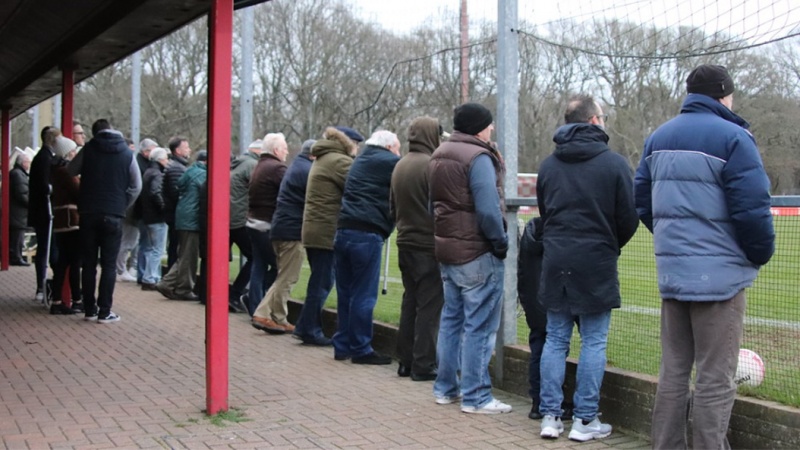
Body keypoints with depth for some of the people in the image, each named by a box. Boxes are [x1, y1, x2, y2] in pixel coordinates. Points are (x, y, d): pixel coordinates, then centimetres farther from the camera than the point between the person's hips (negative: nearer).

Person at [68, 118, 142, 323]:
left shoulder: (88, 149, 2)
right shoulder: (127, 153, 2)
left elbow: (70, 172, 9)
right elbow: (136, 186, 4)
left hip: (88, 214, 1)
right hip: (113, 216, -1)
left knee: (88, 263, 9)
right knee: (109, 265, 3)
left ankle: (89, 309, 13)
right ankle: (104, 312, 0)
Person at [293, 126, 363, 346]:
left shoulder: (322, 160, 21)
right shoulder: (339, 161, -11)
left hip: (314, 230, 10)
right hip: (327, 232, -10)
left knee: (319, 280, 14)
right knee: (323, 282, -3)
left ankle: (306, 327, 17)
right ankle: (309, 329, 2)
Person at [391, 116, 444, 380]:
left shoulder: (400, 167, 10)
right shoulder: (430, 165, -15)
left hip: (405, 244, 8)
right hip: (429, 245, -8)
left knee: (410, 303, 14)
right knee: (430, 306, -2)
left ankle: (406, 361, 19)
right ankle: (423, 366, 0)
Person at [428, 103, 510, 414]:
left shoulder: (438, 155, 13)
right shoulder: (478, 157, -16)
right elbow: (488, 210, -23)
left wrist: (447, 236, 18)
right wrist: (501, 243, -10)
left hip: (446, 250, 9)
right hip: (477, 254, -9)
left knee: (451, 319, 17)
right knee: (479, 326, -2)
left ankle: (445, 388, 25)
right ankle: (475, 397, 3)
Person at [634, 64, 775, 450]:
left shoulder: (658, 138, 11)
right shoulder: (732, 138, -11)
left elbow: (642, 202, 15)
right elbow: (753, 209, -16)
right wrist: (760, 255, 0)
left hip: (671, 273, 7)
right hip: (719, 274, -7)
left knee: (673, 373, 14)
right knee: (715, 380, 0)